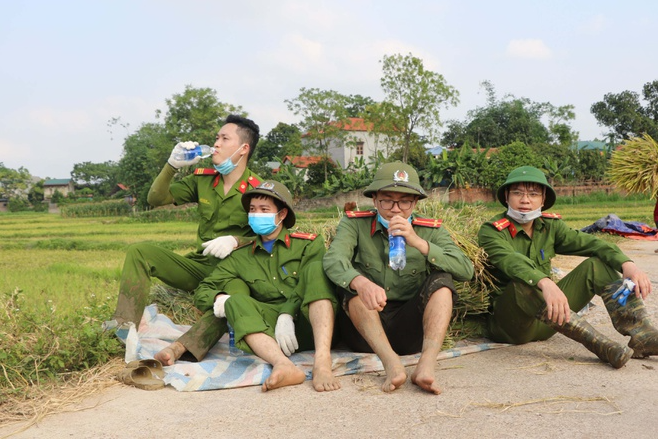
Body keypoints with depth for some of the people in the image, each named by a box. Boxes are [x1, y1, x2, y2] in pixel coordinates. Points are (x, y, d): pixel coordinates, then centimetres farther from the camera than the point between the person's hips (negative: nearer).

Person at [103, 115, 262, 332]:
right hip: (199, 264, 6)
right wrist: (172, 165, -4)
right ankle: (125, 324, -25)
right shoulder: (203, 179, 9)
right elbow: (156, 199, 10)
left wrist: (235, 241, -27)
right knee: (139, 251, -11)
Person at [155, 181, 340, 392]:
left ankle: (322, 362, -44)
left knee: (316, 268, -24)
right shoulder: (241, 258, 17)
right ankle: (284, 365, -48)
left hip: (313, 325, -2)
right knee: (236, 301, -22)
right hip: (268, 333, 2)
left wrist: (287, 316, -23)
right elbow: (202, 292, 9)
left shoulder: (309, 244, 10)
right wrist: (220, 300, -14)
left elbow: (312, 284, -7)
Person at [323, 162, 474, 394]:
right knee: (352, 281, -26)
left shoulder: (431, 230, 3)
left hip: (408, 330, 1)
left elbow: (466, 270, -13)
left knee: (441, 279, -20)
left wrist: (418, 242, -25)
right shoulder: (354, 224, -1)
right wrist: (361, 283, -44)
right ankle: (391, 363, -40)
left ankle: (426, 365, -38)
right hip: (363, 330, -1)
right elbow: (333, 259, -22)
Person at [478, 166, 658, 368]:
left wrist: (627, 264, -25)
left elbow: (588, 243, -7)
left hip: (545, 323, 6)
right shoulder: (491, 231, -10)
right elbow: (510, 261, -31)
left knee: (598, 264, -5)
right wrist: (545, 283, -49)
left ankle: (642, 335, -24)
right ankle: (600, 345, -42)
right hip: (506, 323, -6)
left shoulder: (550, 226, 8)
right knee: (522, 285, -37)